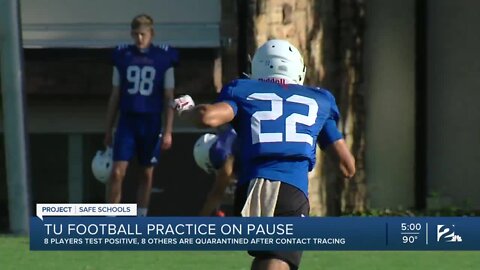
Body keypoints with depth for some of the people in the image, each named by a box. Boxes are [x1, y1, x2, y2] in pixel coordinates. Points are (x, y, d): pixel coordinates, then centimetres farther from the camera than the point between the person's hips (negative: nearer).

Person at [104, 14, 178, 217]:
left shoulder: (163, 59, -2)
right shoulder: (122, 57, 3)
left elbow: (169, 99, 1)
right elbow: (115, 96, 10)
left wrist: (168, 131, -4)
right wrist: (108, 130, 10)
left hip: (151, 123, -1)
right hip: (127, 121, 1)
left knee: (147, 173, 8)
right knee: (117, 172, -9)